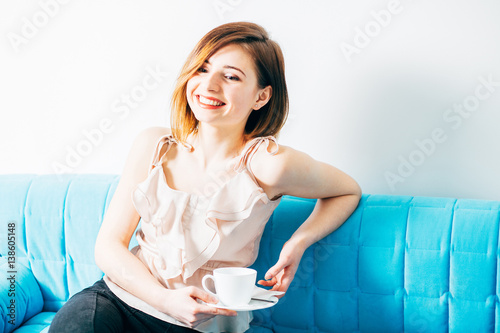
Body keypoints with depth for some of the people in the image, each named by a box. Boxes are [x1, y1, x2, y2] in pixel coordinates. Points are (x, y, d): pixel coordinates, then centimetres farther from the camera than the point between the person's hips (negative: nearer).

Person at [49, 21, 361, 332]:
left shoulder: (268, 164, -12)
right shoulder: (155, 145, -2)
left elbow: (348, 191, 7)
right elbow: (109, 245, 0)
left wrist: (298, 243, -10)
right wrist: (166, 298, -17)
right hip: (120, 298, 3)